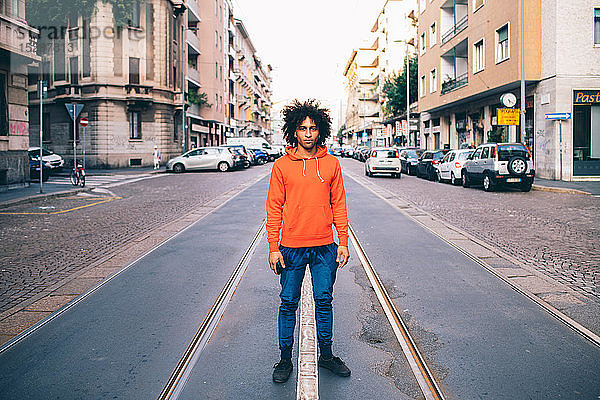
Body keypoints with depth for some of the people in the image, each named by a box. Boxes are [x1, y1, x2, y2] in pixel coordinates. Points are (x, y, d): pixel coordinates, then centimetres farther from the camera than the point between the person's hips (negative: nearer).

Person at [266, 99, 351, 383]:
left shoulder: (331, 164, 4)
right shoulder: (282, 165, -1)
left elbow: (338, 204, 7)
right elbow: (274, 209, 0)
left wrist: (343, 241, 2)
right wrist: (273, 248, -5)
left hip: (324, 248, 1)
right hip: (291, 248, -1)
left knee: (324, 301, 11)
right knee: (288, 303, 8)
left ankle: (325, 355, 28)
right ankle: (285, 358, 23)